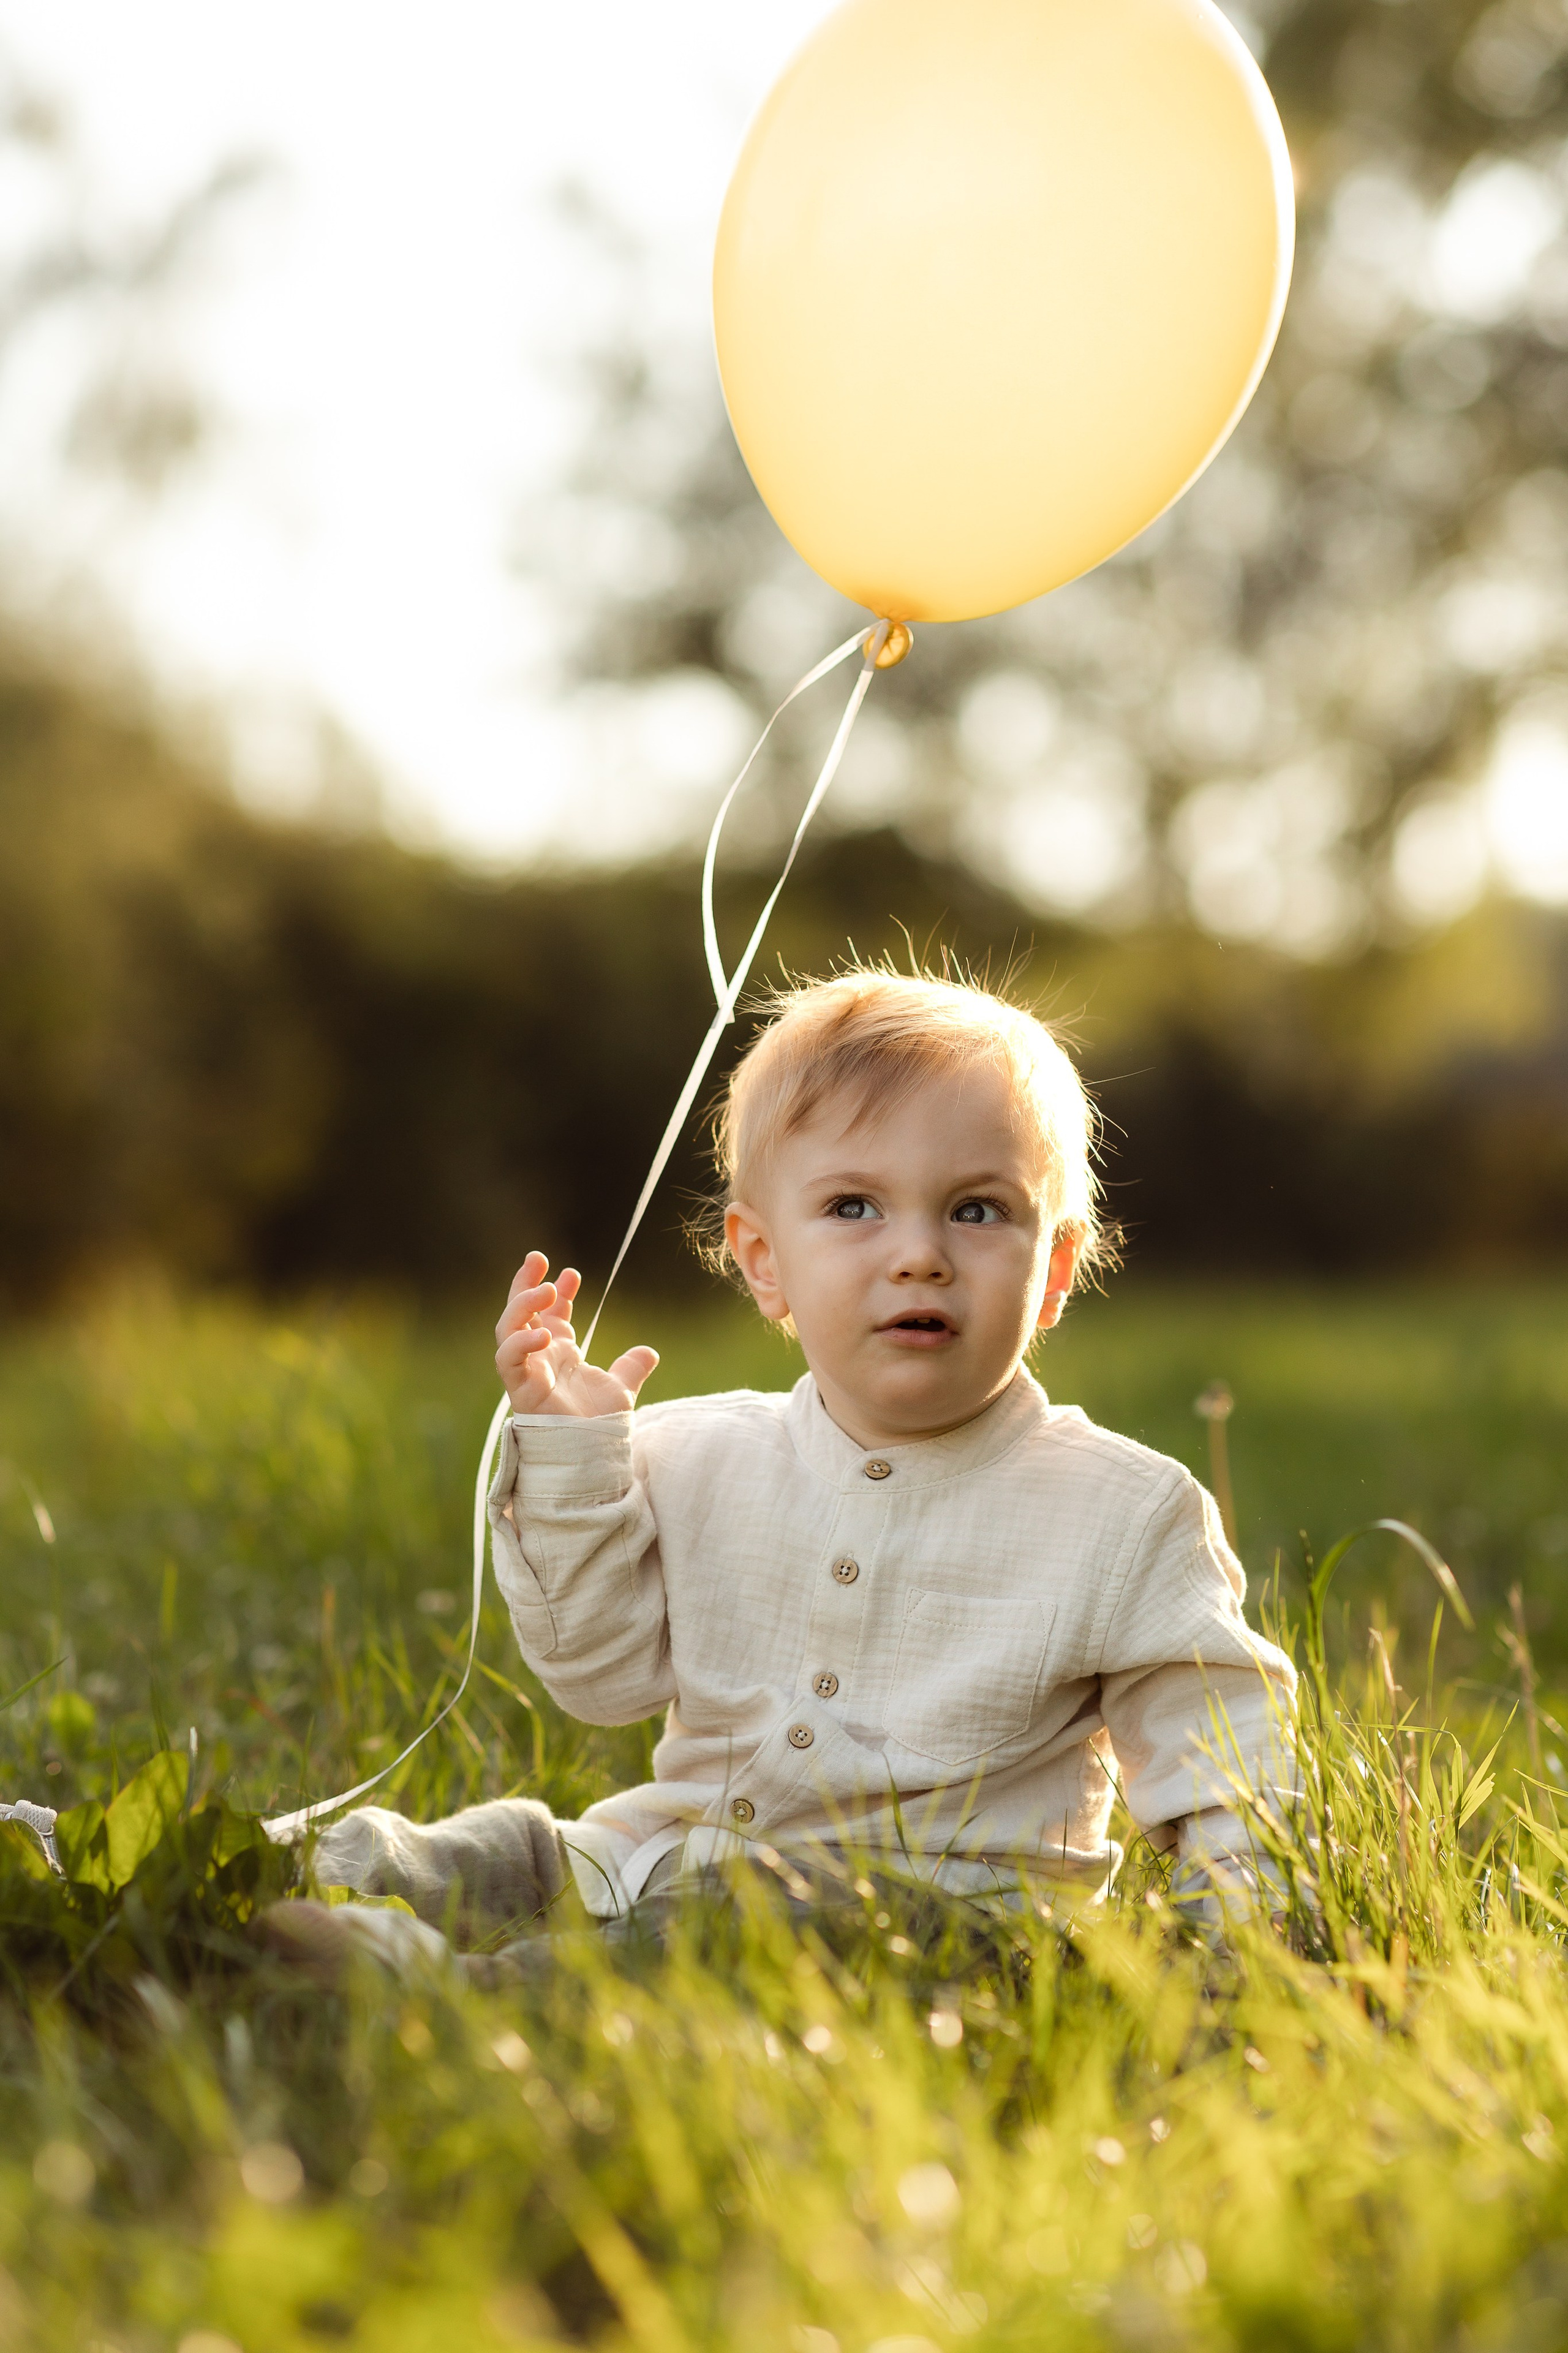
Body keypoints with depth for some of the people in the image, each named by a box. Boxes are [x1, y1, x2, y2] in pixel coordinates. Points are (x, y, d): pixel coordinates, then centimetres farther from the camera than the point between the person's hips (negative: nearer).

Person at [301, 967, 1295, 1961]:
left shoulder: (1122, 1514, -2)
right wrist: (569, 1458, -1)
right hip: (675, 1857, 5)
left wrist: (1252, 1879, -17)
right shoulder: (694, 1461, 7)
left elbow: (1213, 1731, 0)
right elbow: (606, 1672, 7)